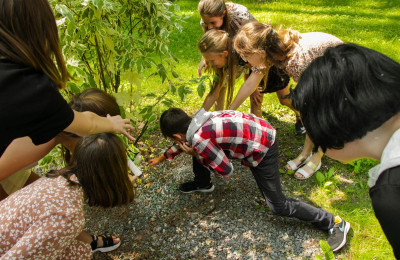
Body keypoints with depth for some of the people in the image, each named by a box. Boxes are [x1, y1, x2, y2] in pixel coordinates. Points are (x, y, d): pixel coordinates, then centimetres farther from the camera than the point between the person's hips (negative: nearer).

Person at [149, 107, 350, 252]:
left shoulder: (199, 140, -25)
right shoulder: (195, 121, 2)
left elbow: (227, 170, -14)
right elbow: (185, 142, 24)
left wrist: (196, 153, -6)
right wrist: (162, 157, 37)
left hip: (262, 148, -9)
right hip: (257, 131, 9)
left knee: (278, 206, -2)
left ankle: (335, 223, 11)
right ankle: (203, 183, 37)